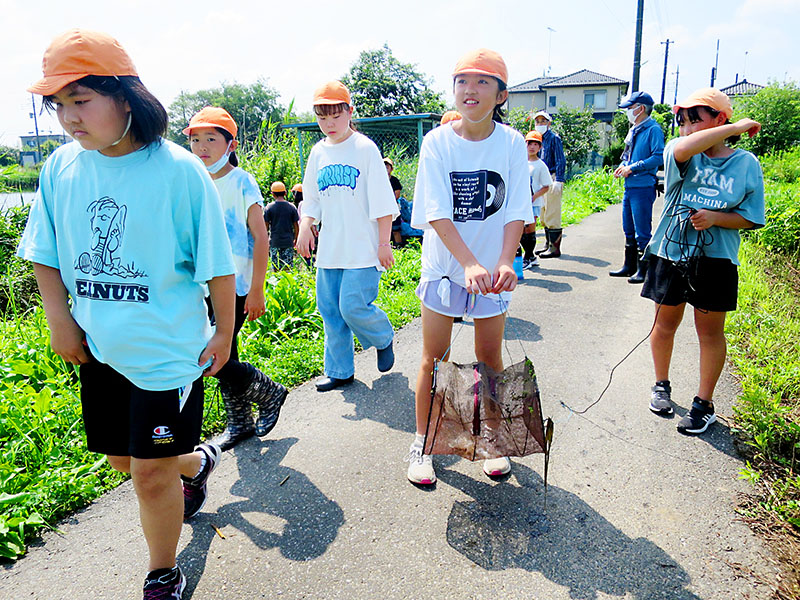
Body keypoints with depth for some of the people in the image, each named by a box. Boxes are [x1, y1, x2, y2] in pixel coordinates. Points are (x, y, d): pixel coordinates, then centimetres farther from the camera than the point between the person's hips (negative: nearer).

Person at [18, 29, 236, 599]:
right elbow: (44, 254, 11)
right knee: (121, 458, 20)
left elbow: (217, 264, -11)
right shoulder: (61, 168, 0)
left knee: (150, 471, 3)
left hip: (170, 349, -5)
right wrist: (60, 321, 3)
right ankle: (197, 461, 52)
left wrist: (224, 333, -5)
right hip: (99, 349, 6)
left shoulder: (178, 170, -16)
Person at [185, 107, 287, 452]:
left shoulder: (241, 181, -8)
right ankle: (239, 424, 28)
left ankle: (269, 393, 14)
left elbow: (260, 238, -11)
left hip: (236, 287, -6)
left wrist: (256, 290, -15)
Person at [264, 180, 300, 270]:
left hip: (274, 242, -1)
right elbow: (295, 226, 4)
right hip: (288, 242, 1)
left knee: (275, 268, 5)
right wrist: (295, 239, 16)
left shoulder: (269, 207, -3)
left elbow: (265, 226, 0)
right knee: (288, 268, 4)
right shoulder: (292, 207, 1)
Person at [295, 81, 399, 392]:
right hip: (329, 248, 6)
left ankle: (384, 339, 21)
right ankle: (339, 370, 22)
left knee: (353, 306, -11)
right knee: (330, 310, 7)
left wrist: (384, 243, -9)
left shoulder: (365, 148, -4)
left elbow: (382, 202, -6)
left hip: (363, 247, -5)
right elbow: (311, 199, 17)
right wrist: (305, 226, -1)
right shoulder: (318, 153, 11)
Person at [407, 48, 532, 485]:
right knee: (434, 360, 6)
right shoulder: (437, 142, -7)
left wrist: (504, 262, -25)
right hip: (444, 265, -1)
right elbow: (437, 213, -16)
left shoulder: (512, 143, -4)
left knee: (490, 358, 12)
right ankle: (422, 443, 23)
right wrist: (470, 264, -29)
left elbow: (517, 212, -8)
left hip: (492, 271, 1)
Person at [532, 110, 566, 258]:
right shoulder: (539, 138, 17)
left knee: (552, 214, -9)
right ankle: (548, 244, 21)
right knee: (543, 215, 12)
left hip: (552, 179, -9)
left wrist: (558, 180, -19)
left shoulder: (554, 138, -6)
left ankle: (555, 248, -6)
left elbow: (560, 161, -11)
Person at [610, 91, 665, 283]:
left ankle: (643, 270, 4)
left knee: (642, 232, -4)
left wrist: (633, 168, -17)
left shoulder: (653, 130, -10)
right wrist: (622, 166, 7)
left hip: (643, 188, -9)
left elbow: (659, 157, -19)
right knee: (629, 230, 15)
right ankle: (629, 266, 25)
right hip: (630, 187, 9)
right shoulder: (633, 130, 17)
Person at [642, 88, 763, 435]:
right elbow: (683, 149, -30)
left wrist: (715, 217, -18)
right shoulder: (680, 154, -3)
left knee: (710, 331, 7)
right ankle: (661, 386, 32)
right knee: (665, 323, 11)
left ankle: (704, 403, 20)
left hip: (715, 261, 0)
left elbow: (752, 218, 0)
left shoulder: (746, 164, -1)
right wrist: (737, 127, -21)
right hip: (670, 253, 1)